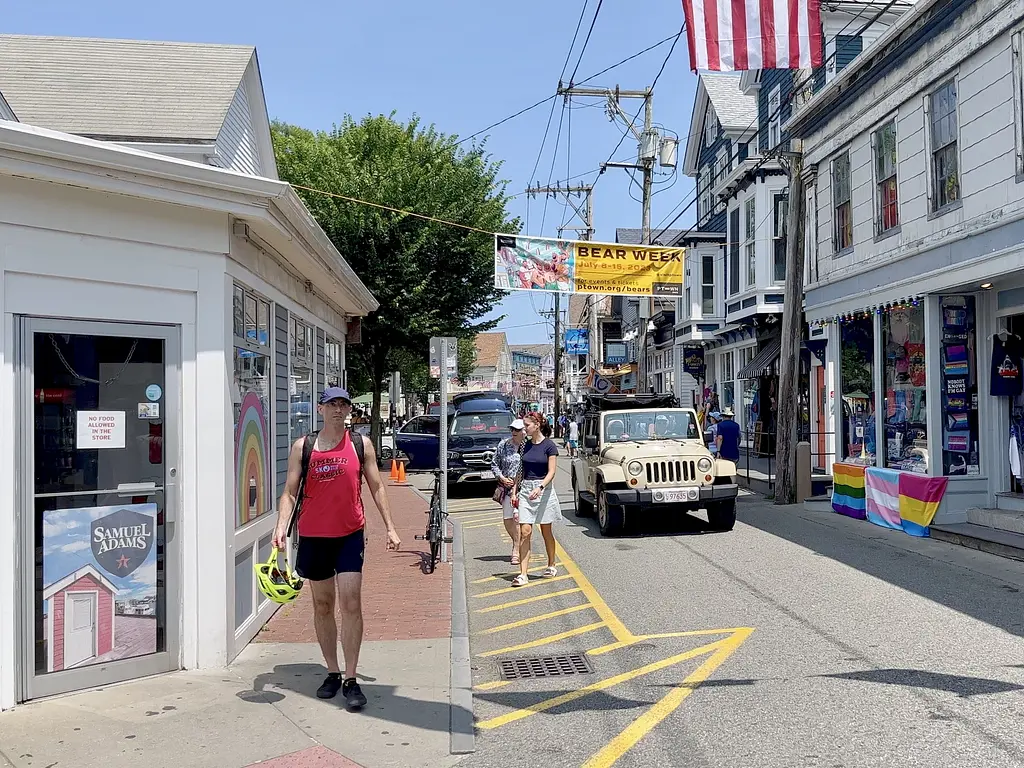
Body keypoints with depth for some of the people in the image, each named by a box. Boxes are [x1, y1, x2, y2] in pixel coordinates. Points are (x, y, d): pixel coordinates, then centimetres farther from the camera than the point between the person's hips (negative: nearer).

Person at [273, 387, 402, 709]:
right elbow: (290, 492, 1)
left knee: (351, 604, -9)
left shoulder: (360, 444, 3)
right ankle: (332, 673, 25)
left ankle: (350, 680, 0)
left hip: (350, 535, -1)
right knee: (322, 605, 11)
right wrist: (281, 525, -15)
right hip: (313, 536, 1)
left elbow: (376, 487, 7)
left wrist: (390, 527, 3)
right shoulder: (302, 447, 3)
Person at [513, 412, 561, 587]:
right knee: (525, 531, -5)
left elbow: (551, 472, -11)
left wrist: (540, 487, -24)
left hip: (543, 490, -4)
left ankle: (551, 566, 29)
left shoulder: (549, 445, -6)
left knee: (546, 531, 9)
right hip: (525, 489, 4)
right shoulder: (526, 446, 10)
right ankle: (523, 574, -7)